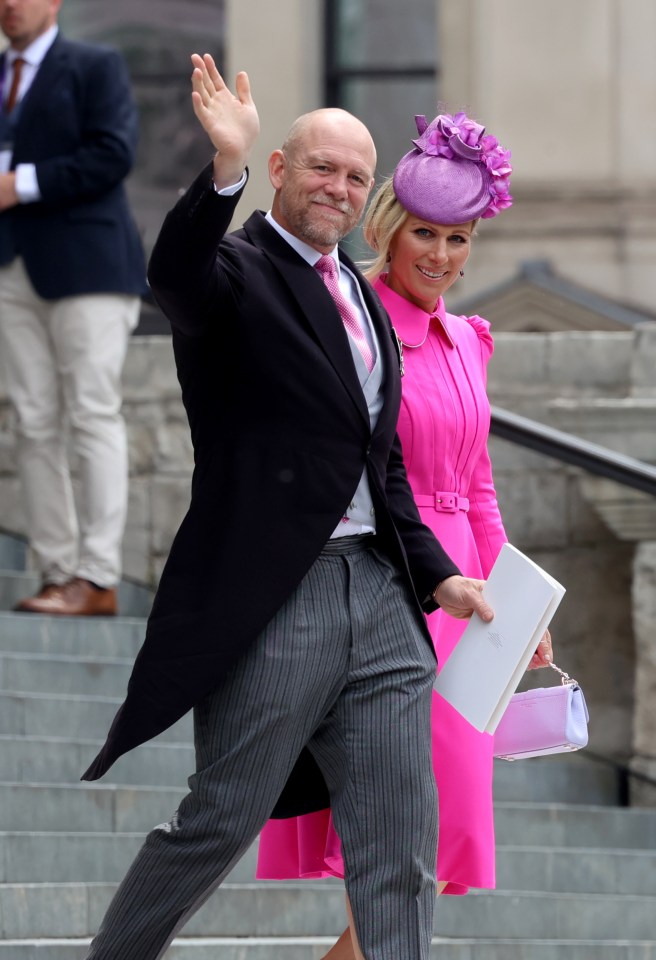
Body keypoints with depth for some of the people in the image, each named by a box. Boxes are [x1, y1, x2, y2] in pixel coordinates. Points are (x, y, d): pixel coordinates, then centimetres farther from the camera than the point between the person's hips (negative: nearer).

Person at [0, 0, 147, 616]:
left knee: (93, 416, -10)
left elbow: (112, 155, -10)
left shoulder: (95, 68, 3)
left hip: (85, 266, -6)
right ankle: (57, 575, 1)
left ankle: (97, 577, -13)